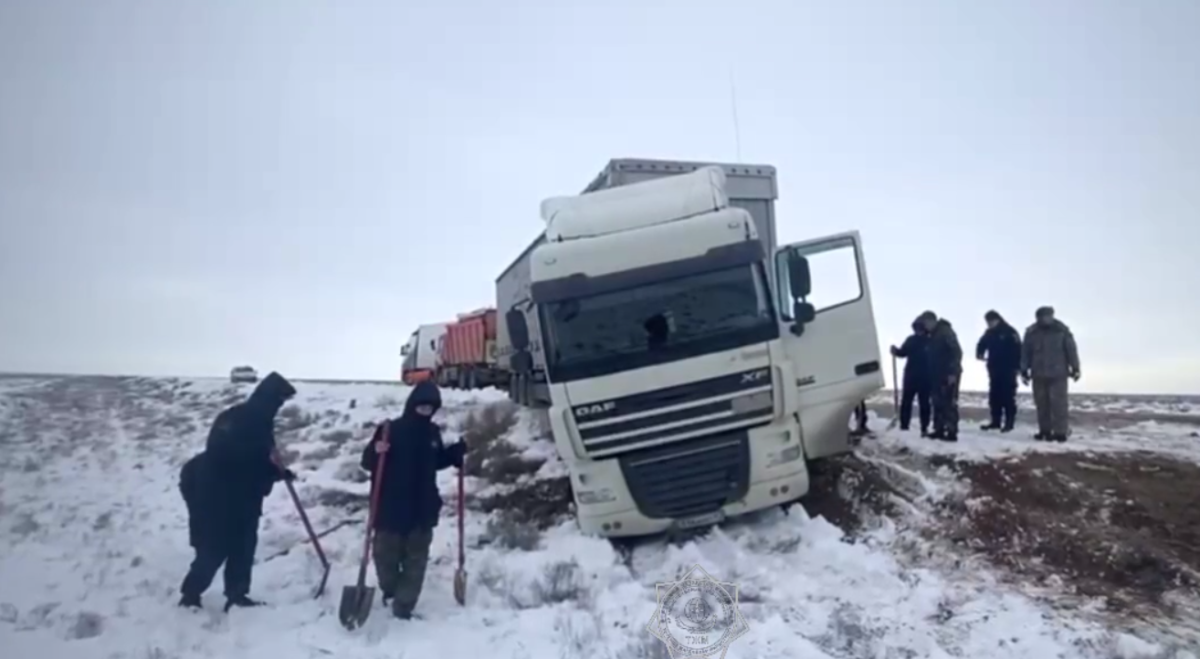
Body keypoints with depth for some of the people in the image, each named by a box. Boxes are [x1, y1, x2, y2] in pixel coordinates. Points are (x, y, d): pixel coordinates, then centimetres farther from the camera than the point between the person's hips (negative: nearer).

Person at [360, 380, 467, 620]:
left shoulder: (433, 433, 6)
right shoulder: (391, 429, -10)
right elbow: (367, 462, -11)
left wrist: (456, 452, 5)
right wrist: (375, 452, -32)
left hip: (423, 511, 4)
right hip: (390, 510, -4)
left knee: (416, 561, 7)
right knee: (386, 555, 8)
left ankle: (403, 607, 15)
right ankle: (390, 590, 37)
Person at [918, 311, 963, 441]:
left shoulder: (945, 331, -12)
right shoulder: (933, 335, 17)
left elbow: (957, 351, -18)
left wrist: (953, 372, -23)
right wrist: (931, 374, 17)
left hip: (948, 375, -9)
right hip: (938, 375, 9)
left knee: (949, 404, -10)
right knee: (938, 404, 9)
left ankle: (952, 432, -10)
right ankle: (939, 430, 14)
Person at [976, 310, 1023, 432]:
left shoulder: (1010, 332, -9)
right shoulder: (989, 333, 9)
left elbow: (1017, 349, -12)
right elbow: (982, 344, 21)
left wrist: (1017, 367, -16)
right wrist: (980, 353, -2)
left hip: (1008, 369, -6)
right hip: (994, 369, 6)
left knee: (1008, 396, -4)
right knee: (994, 396, 8)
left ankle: (1009, 422, 0)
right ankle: (996, 420, 15)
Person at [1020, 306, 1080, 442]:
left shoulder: (1062, 330, -3)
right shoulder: (1031, 332, 1)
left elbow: (1071, 350, -1)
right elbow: (1025, 353, 4)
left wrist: (1075, 369, -2)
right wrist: (1024, 371, 2)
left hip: (1058, 374, -3)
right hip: (1038, 375, 3)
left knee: (1058, 403, -7)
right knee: (1042, 404, 7)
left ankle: (1060, 432, -3)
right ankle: (1044, 430, 17)